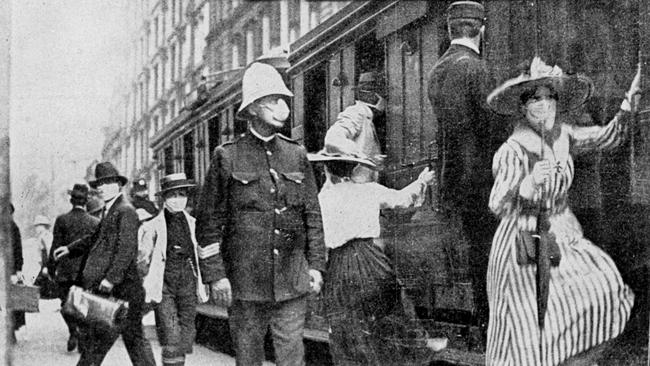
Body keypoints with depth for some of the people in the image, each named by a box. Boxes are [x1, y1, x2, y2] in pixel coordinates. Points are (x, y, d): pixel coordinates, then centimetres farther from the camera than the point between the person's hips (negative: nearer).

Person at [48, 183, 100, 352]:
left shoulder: (62, 220, -5)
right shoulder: (95, 222, 0)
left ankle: (74, 331, -13)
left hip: (66, 271, -1)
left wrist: (51, 268, 5)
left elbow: (56, 246, -4)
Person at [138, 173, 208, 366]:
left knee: (185, 339, 8)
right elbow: (142, 261, 5)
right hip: (164, 285, -4)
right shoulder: (153, 226, -2)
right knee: (171, 342, -10)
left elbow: (200, 255, 15)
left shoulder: (192, 223, 8)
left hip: (188, 283, 4)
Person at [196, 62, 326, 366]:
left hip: (292, 283, 2)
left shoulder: (297, 155, 10)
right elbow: (208, 222, -1)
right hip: (245, 282, -2)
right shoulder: (228, 156, -1)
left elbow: (313, 216, 13)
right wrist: (215, 275, -6)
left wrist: (316, 264, 7)